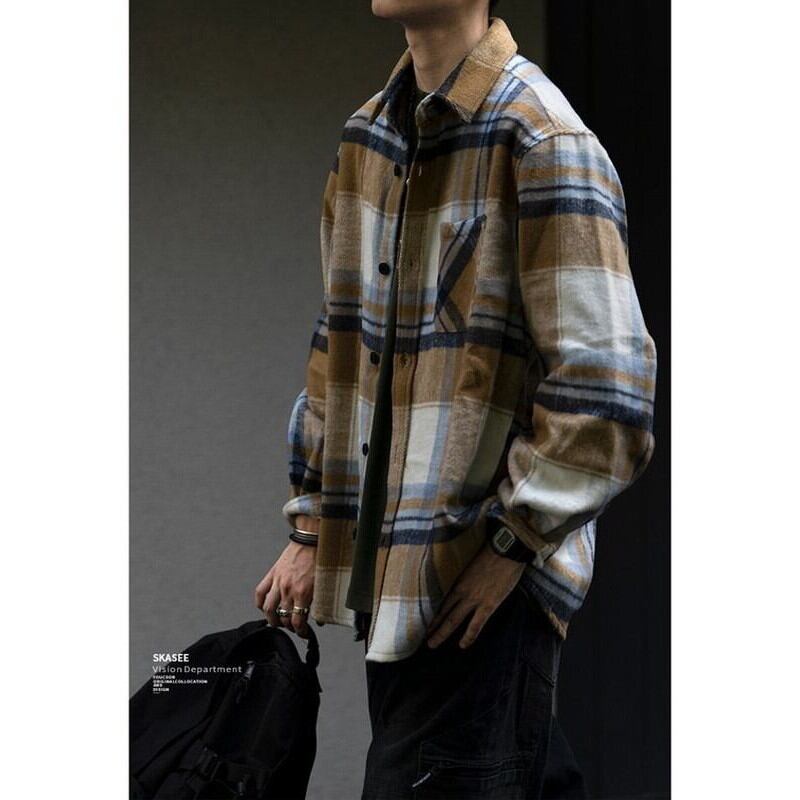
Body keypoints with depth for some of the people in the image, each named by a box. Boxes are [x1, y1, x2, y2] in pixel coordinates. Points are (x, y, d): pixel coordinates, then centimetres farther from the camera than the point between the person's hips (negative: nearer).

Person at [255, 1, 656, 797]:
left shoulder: (542, 143, -13)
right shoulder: (368, 137, 11)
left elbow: (606, 395, -17)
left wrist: (511, 543, -15)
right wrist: (311, 529, 15)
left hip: (488, 584, -7)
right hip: (387, 574, 7)